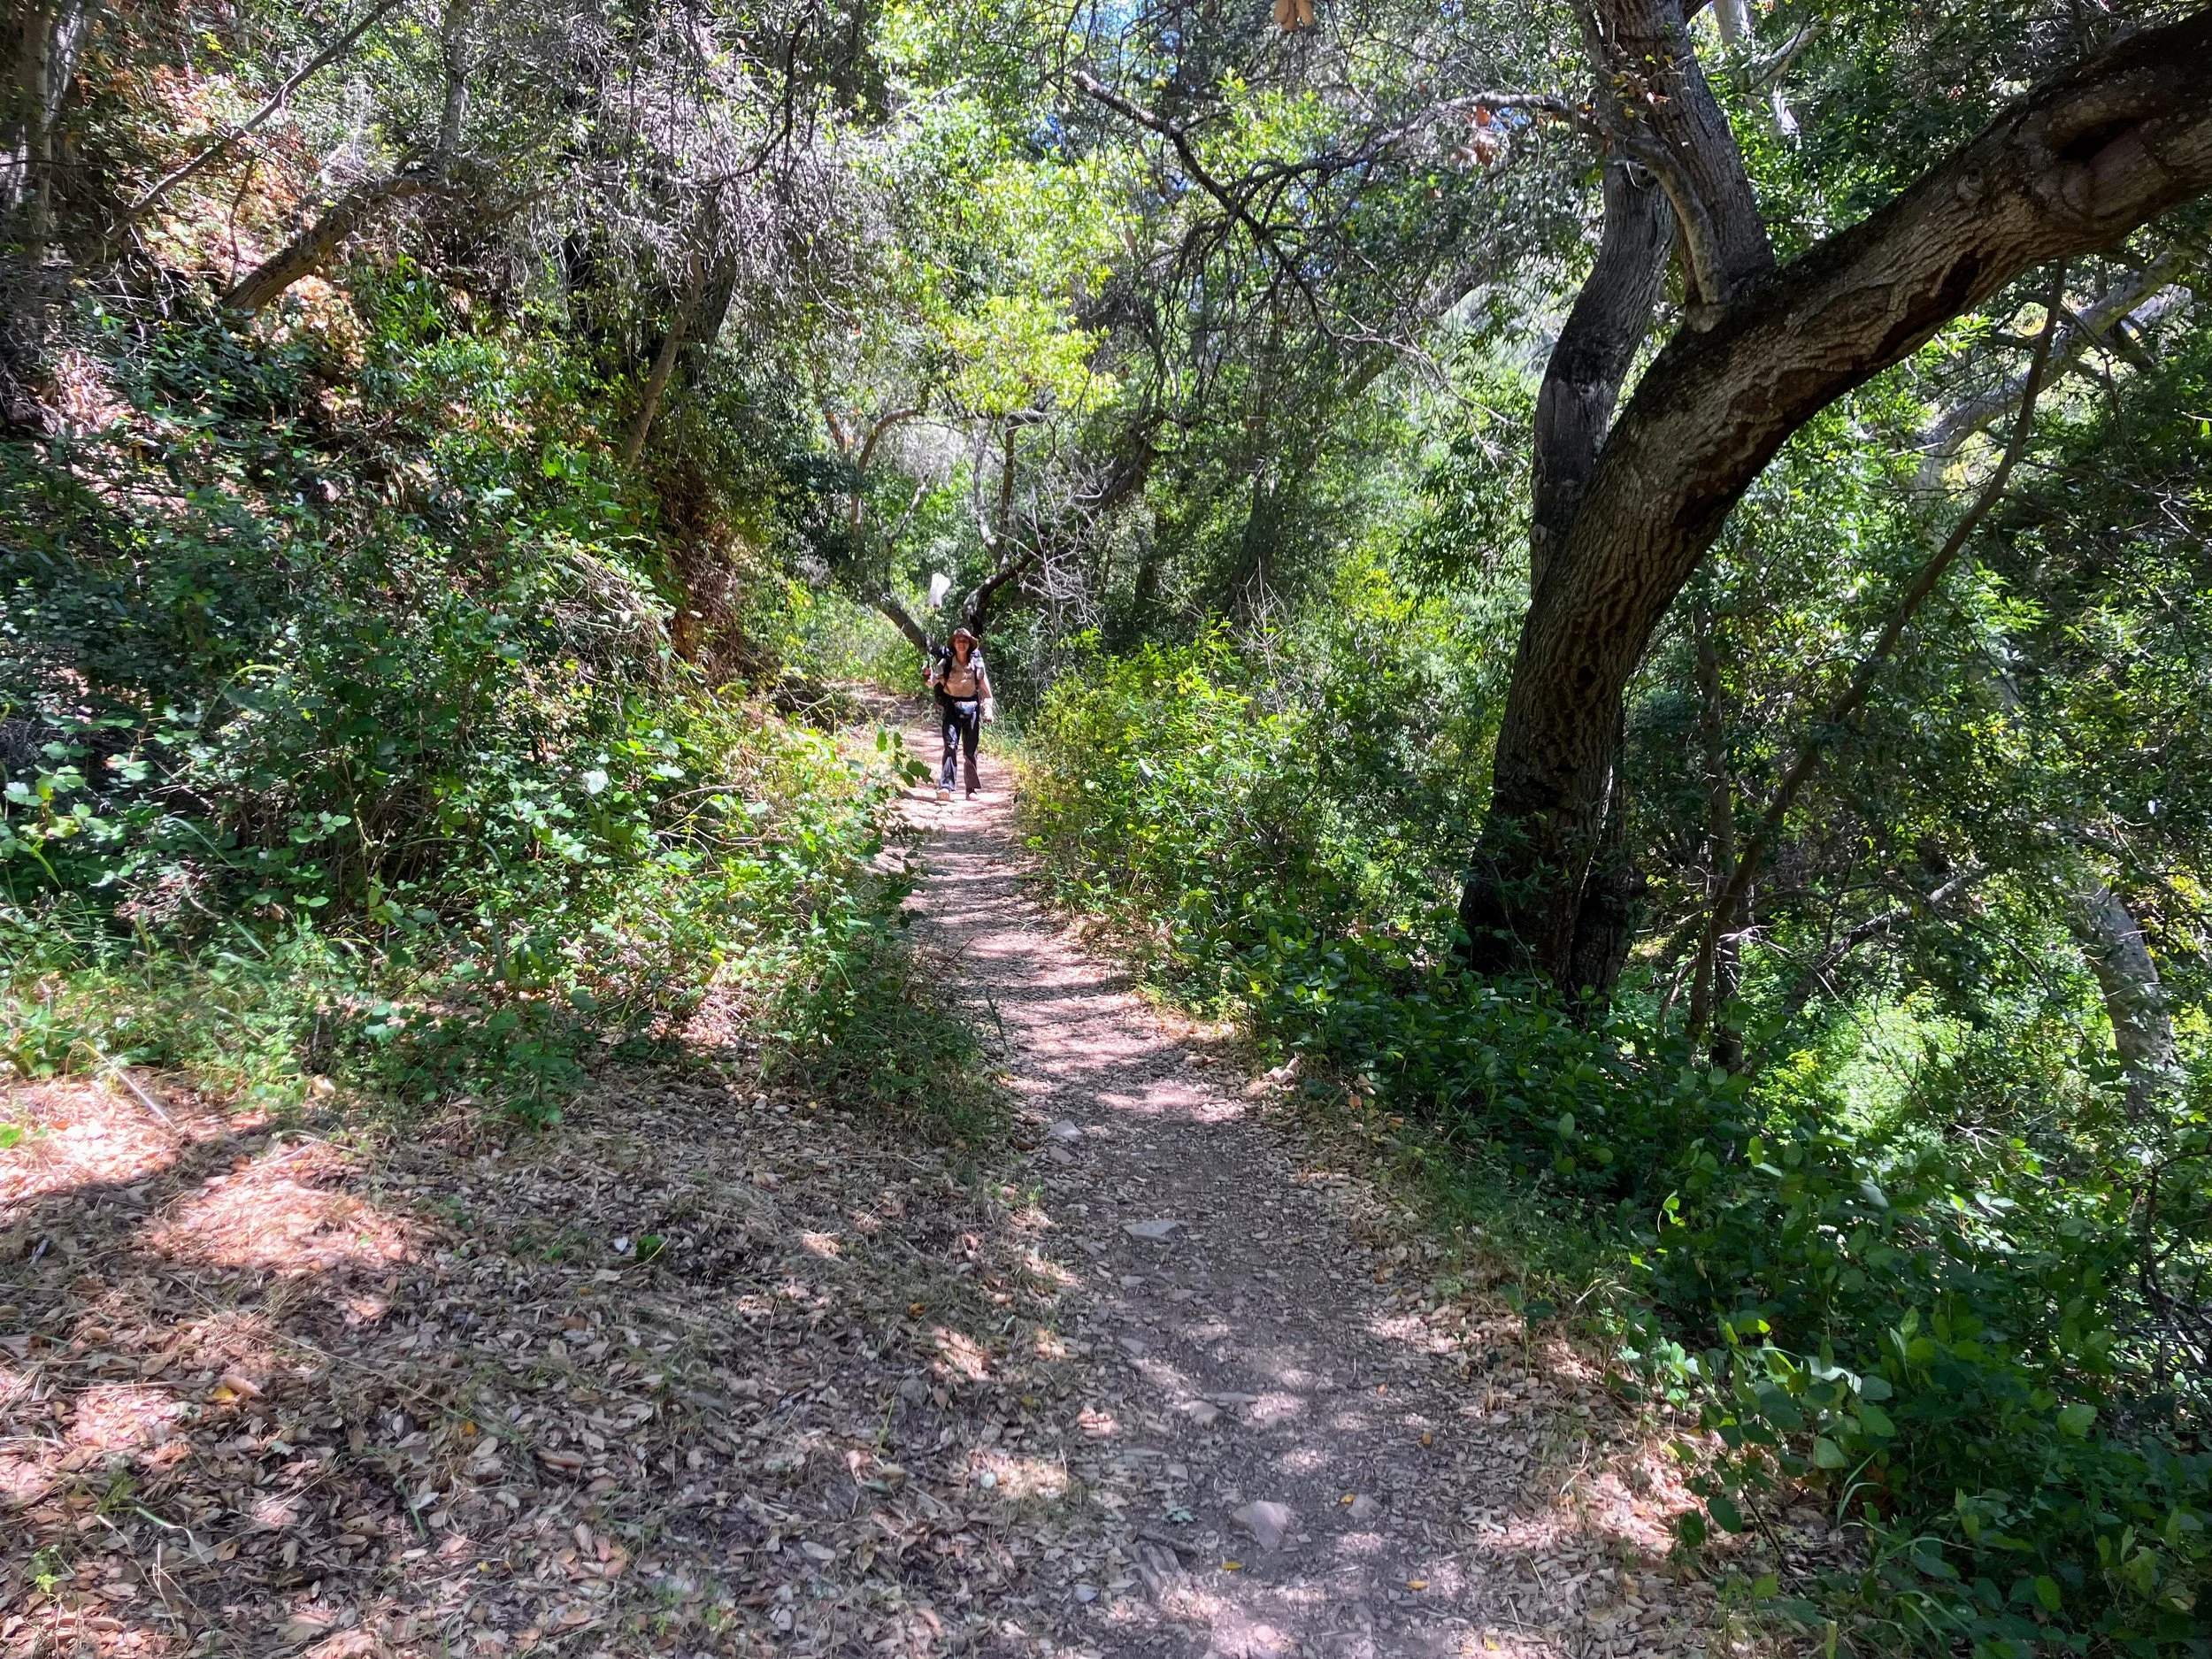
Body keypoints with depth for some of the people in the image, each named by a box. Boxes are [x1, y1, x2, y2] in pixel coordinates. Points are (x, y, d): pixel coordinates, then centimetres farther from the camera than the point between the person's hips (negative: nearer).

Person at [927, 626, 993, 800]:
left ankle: (972, 789, 12)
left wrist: (987, 708, 3)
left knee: (970, 750, 5)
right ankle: (945, 787, -24)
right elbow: (934, 684, -4)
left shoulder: (976, 663, 3)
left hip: (971, 707, 2)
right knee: (951, 745, -16)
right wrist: (929, 676, -25)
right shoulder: (946, 662, -2)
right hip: (951, 707, -2)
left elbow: (985, 688, 10)